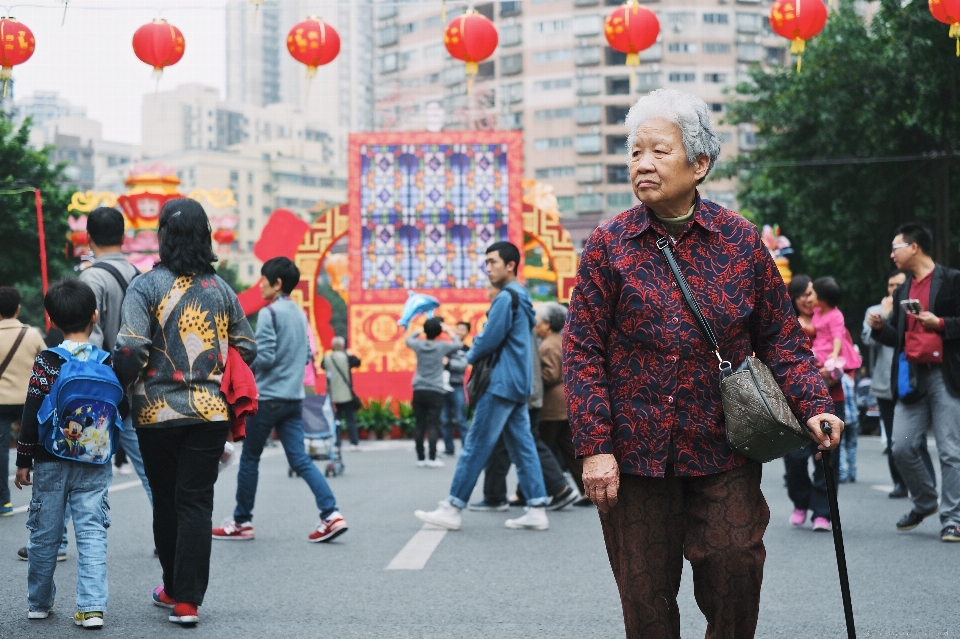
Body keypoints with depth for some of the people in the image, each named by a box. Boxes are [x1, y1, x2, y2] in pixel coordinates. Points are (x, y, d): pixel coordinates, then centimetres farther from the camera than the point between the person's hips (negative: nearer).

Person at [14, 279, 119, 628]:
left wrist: (24, 460, 2)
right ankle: (92, 606, -7)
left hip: (50, 461, -1)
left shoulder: (46, 362, -7)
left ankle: (39, 602, 22)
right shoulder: (107, 362, -3)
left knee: (45, 534, 10)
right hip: (94, 463, 1)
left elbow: (32, 415, -5)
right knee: (92, 533, 1)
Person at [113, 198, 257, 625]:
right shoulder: (221, 290, 5)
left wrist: (121, 386, 2)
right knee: (196, 503, 3)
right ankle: (187, 599, -1)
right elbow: (247, 350, 11)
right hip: (211, 413, 2)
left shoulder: (147, 286, -7)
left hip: (157, 413, -2)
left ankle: (175, 590, 24)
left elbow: (129, 349, -15)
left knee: (166, 502, 12)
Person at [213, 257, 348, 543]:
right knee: (300, 459, 3)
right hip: (294, 398, 7)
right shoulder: (300, 313, 12)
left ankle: (241, 522, 15)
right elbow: (307, 355, 18)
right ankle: (331, 515, -10)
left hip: (267, 397, -7)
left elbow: (264, 357, -17)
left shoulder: (269, 313, -12)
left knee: (249, 458, 7)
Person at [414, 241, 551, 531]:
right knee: (523, 446, 6)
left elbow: (489, 340, -16)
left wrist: (471, 356, 3)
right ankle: (537, 509, 3)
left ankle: (452, 509, -4)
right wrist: (478, 353, 10)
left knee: (475, 446, -7)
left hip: (501, 384, -10)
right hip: (519, 384, 10)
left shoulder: (506, 297, -13)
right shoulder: (523, 297, 18)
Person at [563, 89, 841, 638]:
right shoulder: (609, 244, -1)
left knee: (736, 572, -5)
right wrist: (594, 446, -9)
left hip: (723, 454, 1)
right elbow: (583, 351, -2)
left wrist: (813, 405, -7)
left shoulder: (741, 241, 3)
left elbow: (781, 337, 8)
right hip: (634, 455, 0)